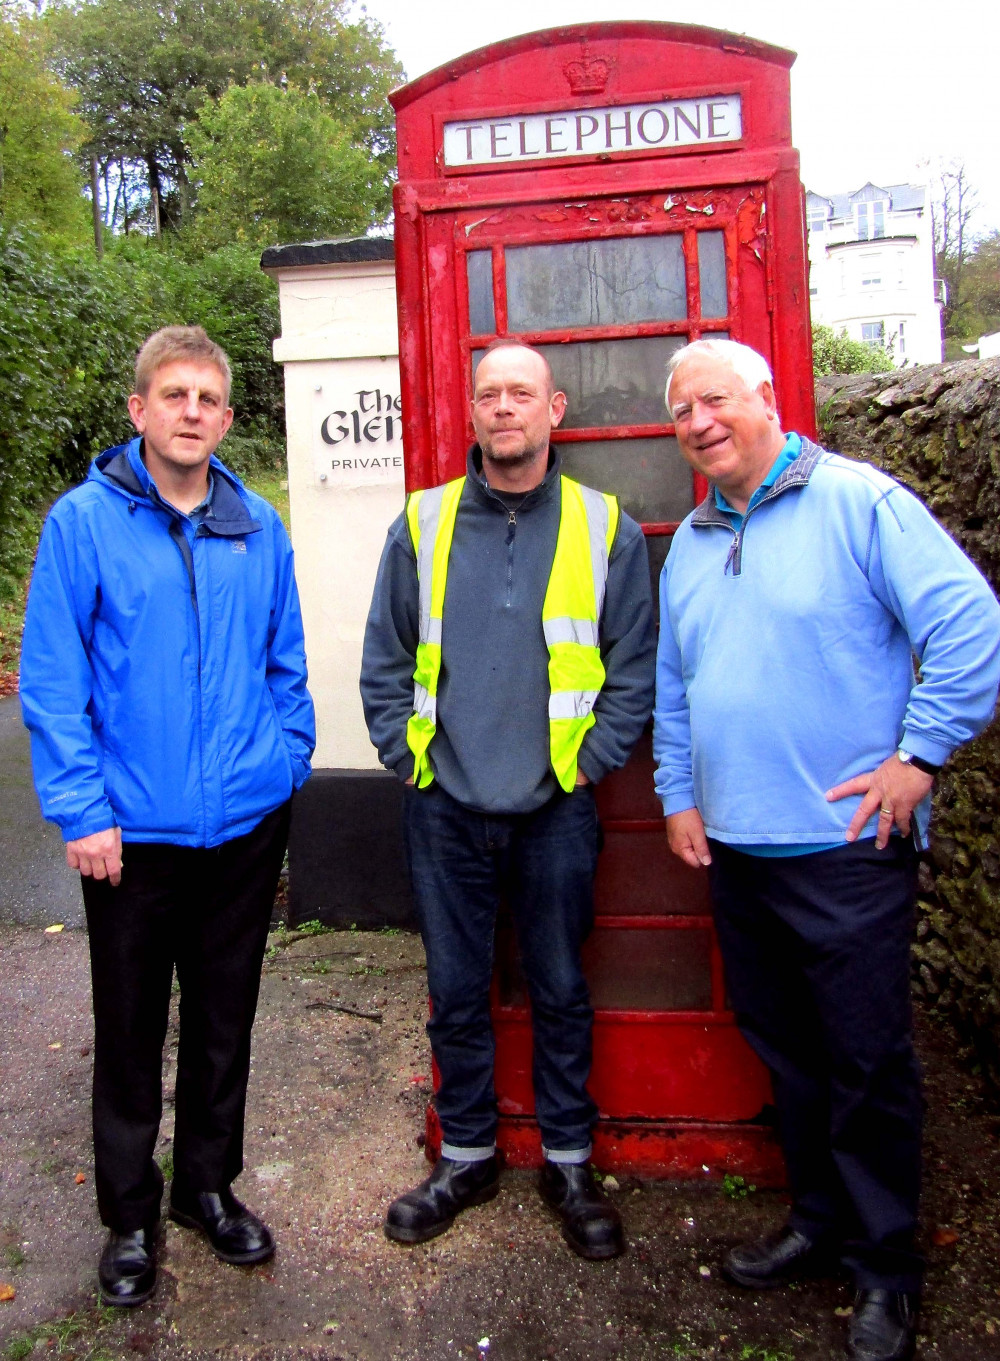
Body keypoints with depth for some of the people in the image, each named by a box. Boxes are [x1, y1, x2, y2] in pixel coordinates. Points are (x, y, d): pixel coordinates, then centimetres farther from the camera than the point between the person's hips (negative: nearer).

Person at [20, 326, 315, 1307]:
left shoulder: (258, 529, 4)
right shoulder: (83, 522, -6)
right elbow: (50, 680, -9)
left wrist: (286, 761, 3)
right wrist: (81, 809, -13)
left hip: (247, 821, 3)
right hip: (134, 829, -3)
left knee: (225, 1018, 17)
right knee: (130, 1029, 13)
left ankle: (209, 1184, 39)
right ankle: (129, 1216, 34)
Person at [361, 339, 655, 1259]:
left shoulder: (605, 528, 0)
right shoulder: (423, 524, 3)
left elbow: (635, 665, 2)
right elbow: (385, 662, 7)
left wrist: (591, 761, -5)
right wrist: (407, 757, -1)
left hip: (555, 809, -1)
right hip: (444, 809, 2)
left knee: (560, 991, 13)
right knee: (456, 992, 14)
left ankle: (570, 1163, 32)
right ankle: (467, 1156, 34)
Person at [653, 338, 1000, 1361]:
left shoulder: (858, 502, -8)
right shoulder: (690, 542, 13)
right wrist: (680, 794, 13)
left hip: (845, 846, -6)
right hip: (735, 846, 7)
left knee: (865, 1061, 5)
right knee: (782, 1048, 18)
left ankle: (884, 1267, 26)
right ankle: (818, 1221, 38)